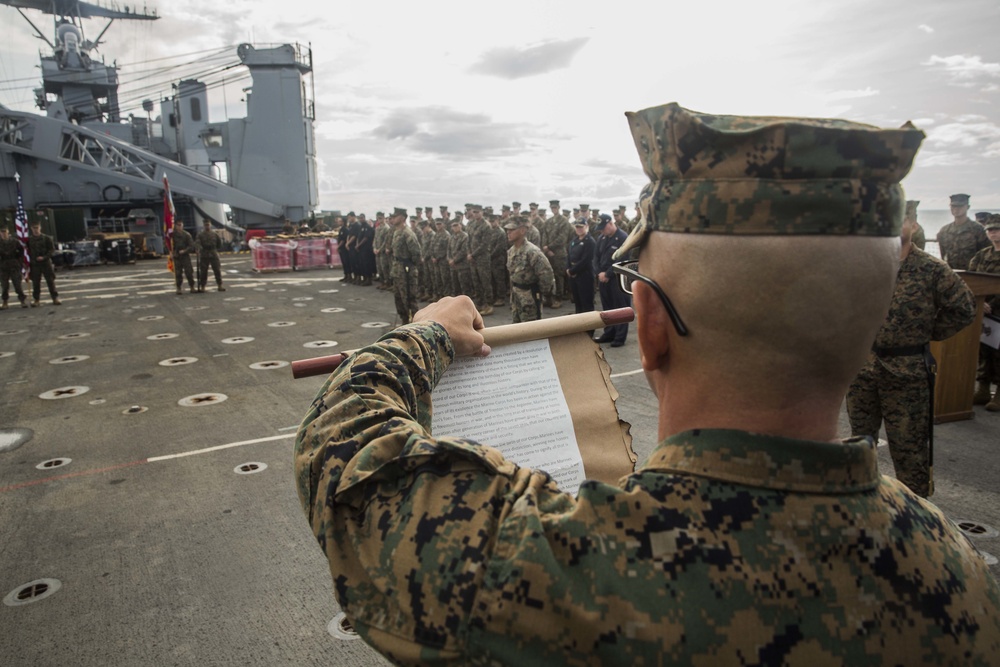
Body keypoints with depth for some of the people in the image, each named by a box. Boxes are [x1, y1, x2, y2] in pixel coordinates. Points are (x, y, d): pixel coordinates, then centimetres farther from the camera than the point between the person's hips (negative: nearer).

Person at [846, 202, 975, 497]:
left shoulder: (932, 269, -9)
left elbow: (964, 309, 0)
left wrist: (929, 332, 0)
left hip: (908, 372, -4)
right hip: (862, 366, 4)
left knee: (909, 446, 5)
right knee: (861, 437, 18)